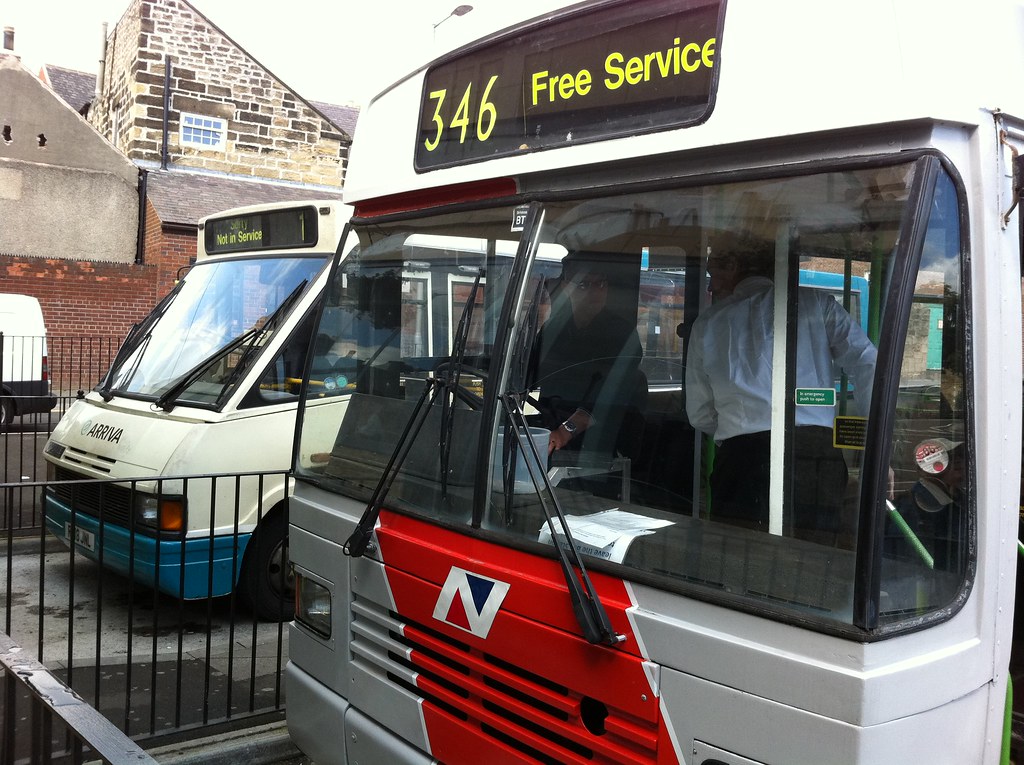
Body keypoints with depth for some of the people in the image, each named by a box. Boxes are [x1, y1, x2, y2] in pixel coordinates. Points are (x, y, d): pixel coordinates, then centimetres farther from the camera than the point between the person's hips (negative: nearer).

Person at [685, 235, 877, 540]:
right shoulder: (813, 301, 13)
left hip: (740, 456, 0)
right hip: (816, 450, 0)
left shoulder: (707, 323, 15)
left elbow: (699, 415, 17)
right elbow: (868, 364, 2)